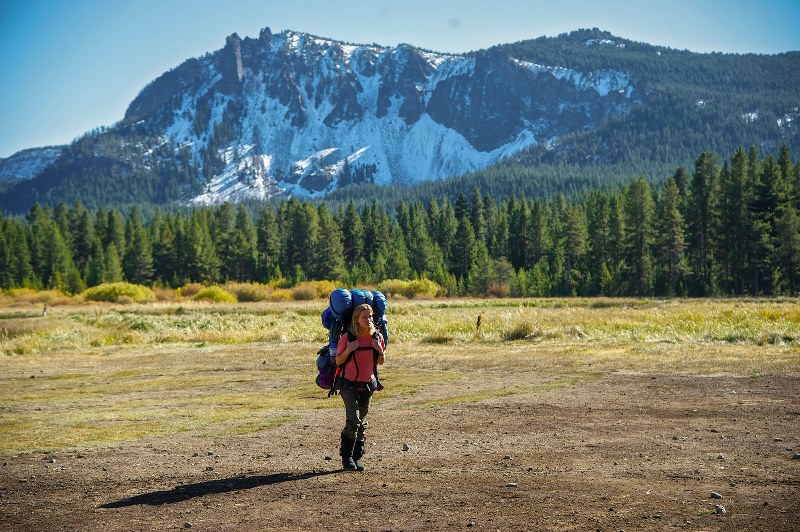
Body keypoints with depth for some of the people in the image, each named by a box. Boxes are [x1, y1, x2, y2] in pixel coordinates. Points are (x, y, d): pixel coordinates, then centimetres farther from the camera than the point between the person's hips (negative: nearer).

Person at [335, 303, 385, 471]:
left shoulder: (377, 337, -2)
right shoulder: (347, 337, -12)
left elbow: (381, 362, 7)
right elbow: (338, 361, -6)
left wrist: (380, 350, -13)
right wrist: (348, 350, -23)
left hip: (367, 384, 4)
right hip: (350, 384, -4)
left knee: (361, 422, 11)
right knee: (353, 420, -15)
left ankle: (357, 456, 20)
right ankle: (346, 456, -3)